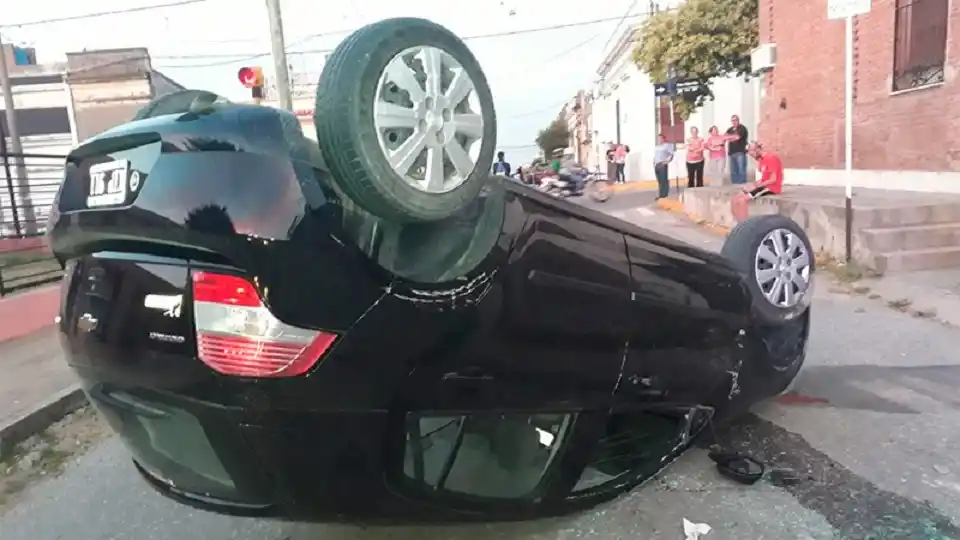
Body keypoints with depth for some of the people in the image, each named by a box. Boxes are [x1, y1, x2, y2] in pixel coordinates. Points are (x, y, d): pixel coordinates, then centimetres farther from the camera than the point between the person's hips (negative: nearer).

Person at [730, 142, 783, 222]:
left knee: (741, 200, -22)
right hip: (764, 186, 9)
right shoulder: (762, 159, 13)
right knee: (735, 199, -2)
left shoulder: (771, 157, -15)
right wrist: (753, 185, -2)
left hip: (772, 188, -9)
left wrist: (755, 186, -17)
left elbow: (773, 180, -19)